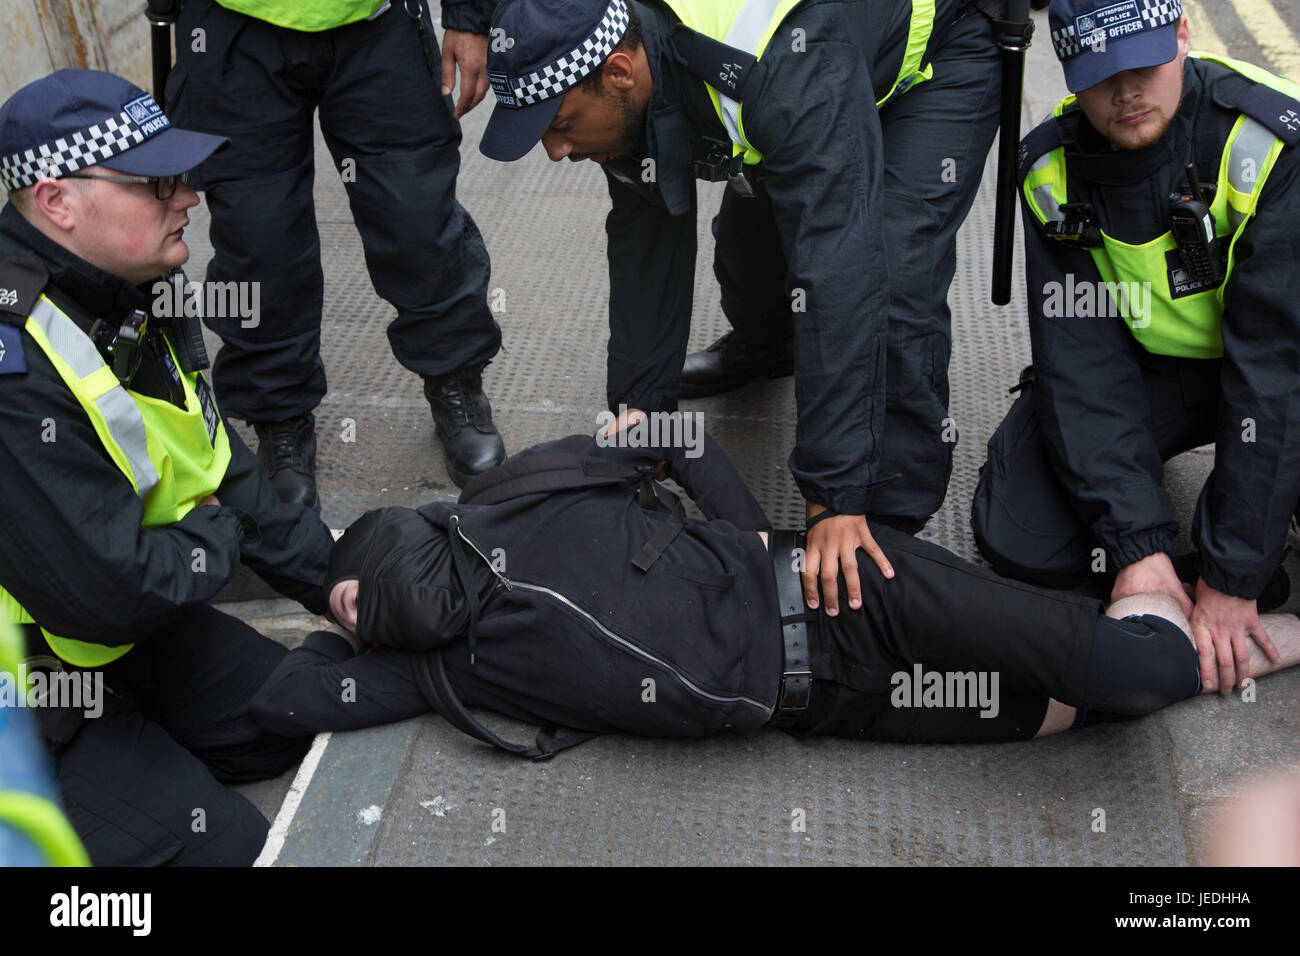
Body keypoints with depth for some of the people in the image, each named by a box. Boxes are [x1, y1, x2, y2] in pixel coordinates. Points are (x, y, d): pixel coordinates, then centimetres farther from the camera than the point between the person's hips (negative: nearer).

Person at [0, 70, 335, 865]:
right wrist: (216, 538, -11)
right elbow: (106, 595, -31)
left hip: (131, 630, 9)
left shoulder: (124, 299, -2)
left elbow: (222, 471, 8)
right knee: (228, 848, -12)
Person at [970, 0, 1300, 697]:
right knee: (1021, 542, -16)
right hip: (1144, 364, 3)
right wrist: (1138, 546, -28)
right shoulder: (1052, 169, -14)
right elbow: (1081, 364, -18)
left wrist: (1230, 575, -31)